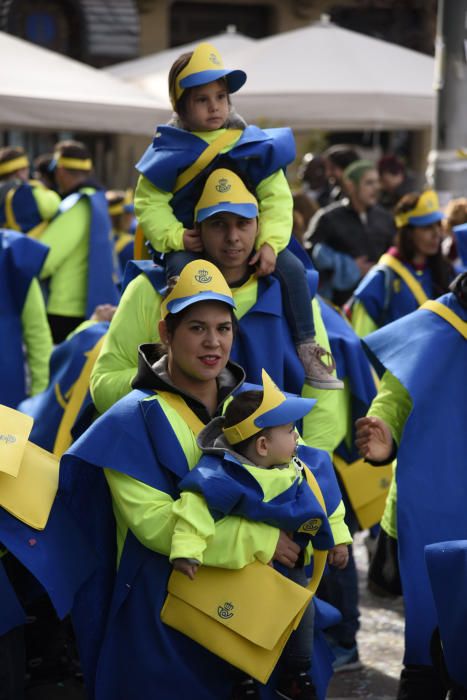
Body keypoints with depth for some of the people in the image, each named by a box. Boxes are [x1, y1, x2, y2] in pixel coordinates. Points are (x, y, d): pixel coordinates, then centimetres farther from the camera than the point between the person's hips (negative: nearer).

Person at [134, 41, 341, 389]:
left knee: (292, 267, -18)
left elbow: (277, 197, -6)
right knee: (182, 270, -35)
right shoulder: (169, 151, -3)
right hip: (191, 243, -2)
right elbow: (149, 203, -6)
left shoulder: (252, 144, 1)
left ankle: (308, 350, -8)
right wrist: (174, 236, -23)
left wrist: (270, 242, -21)